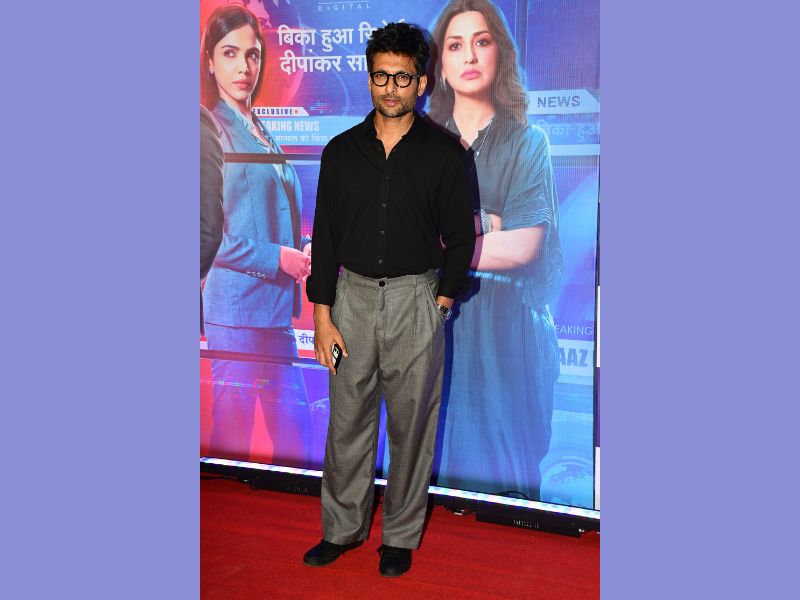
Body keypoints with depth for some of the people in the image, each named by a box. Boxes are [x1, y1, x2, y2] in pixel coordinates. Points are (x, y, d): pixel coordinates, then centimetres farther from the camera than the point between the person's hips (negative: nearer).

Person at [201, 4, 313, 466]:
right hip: (237, 301, -8)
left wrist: (304, 250, 4)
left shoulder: (261, 131, 16)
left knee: (295, 428, 13)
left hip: (276, 304, 8)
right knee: (233, 430, 2)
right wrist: (277, 257, -15)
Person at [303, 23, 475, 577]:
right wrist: (322, 314, 0)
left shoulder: (444, 153, -2)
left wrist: (441, 300, -5)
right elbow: (325, 236, 4)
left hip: (416, 298, -2)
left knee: (412, 422, 7)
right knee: (348, 420, 10)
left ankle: (402, 535, 24)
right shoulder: (342, 151, 4)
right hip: (353, 296, 2)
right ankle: (343, 527, 27)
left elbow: (460, 237, 2)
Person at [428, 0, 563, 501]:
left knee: (503, 473, 2)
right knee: (432, 463, 5)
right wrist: (483, 226, -12)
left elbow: (522, 248, -10)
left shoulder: (528, 143, 3)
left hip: (504, 332, -2)